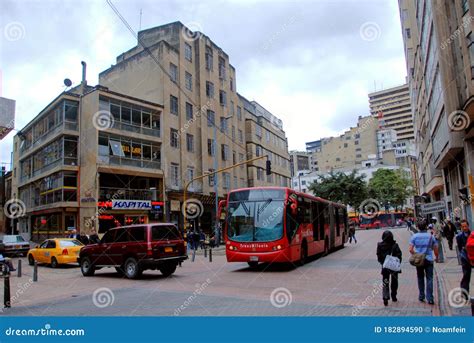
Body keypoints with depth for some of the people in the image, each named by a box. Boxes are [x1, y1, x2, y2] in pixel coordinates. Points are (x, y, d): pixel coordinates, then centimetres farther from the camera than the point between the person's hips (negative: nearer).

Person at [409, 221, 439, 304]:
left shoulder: (414, 236, -2)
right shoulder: (431, 236, -2)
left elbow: (411, 249, -7)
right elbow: (435, 249, -1)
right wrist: (437, 257, 16)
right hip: (429, 260, -1)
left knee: (420, 278, 15)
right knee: (429, 279, 2)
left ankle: (421, 296, 21)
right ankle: (430, 298, -2)